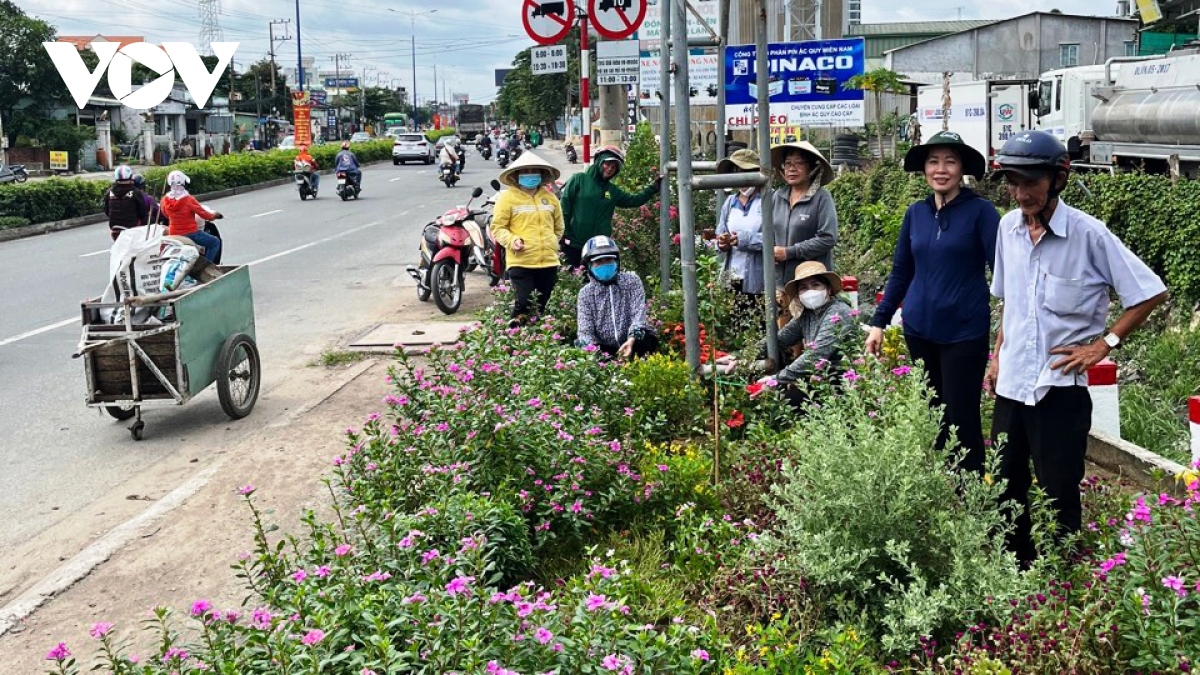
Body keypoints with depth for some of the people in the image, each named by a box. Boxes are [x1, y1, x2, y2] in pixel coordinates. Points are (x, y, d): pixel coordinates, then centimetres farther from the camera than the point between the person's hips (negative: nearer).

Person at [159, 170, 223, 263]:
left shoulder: (165, 200, -6)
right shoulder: (189, 199, -20)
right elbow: (205, 214, -13)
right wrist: (215, 215, 7)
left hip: (173, 234, 6)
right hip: (191, 233, -6)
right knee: (215, 242, 9)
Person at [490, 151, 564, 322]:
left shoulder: (550, 197, 12)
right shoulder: (507, 197, -3)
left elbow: (558, 227, 25)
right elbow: (497, 227, -3)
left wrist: (552, 244, 15)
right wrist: (512, 240, -18)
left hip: (549, 262, 5)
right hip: (521, 262, -5)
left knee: (544, 307, 12)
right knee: (523, 305, -13)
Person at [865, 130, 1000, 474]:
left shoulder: (980, 211, -8)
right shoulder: (916, 213, 6)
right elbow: (901, 272, 13)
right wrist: (879, 322, 10)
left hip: (964, 332, -4)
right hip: (919, 329, 5)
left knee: (962, 418, 0)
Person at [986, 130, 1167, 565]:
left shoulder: (1089, 234, -13)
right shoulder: (1009, 227, 4)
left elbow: (1151, 293, -8)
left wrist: (1104, 344, -10)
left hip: (1060, 387, -5)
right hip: (1011, 383, 6)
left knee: (1058, 498, 3)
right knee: (1004, 489, 14)